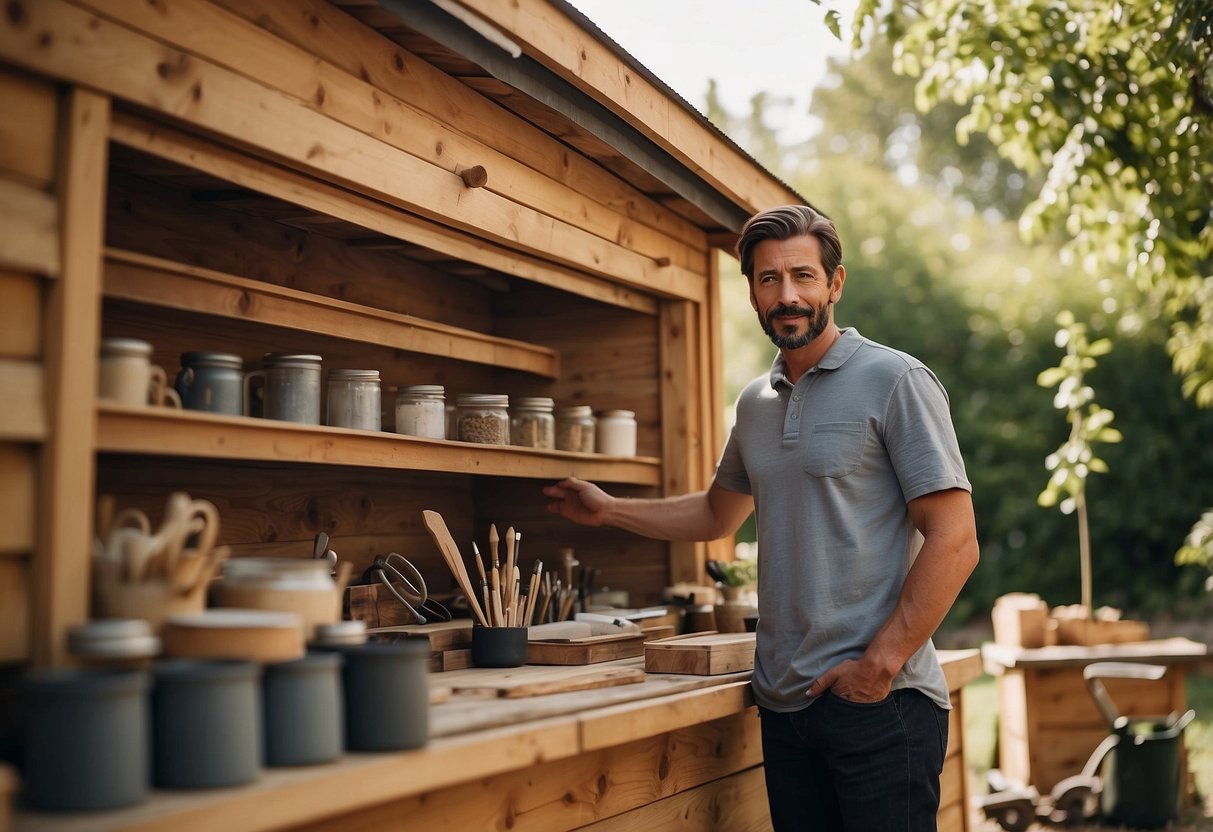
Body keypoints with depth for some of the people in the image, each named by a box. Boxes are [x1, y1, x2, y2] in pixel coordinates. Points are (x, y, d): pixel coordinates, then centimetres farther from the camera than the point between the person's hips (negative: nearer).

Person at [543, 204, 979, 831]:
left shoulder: (895, 381, -8)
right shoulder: (755, 403, 12)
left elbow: (954, 541, -12)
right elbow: (718, 514, 28)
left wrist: (879, 664, -16)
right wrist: (608, 510, 19)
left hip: (880, 702, -6)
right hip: (784, 703, 6)